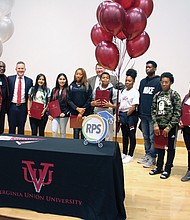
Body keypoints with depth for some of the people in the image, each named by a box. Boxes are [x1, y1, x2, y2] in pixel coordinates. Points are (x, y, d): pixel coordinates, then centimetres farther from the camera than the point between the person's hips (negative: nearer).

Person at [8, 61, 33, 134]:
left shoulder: (29, 81, 4)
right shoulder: (10, 78, 3)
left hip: (23, 107, 0)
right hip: (12, 107, 0)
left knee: (21, 129, 8)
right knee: (11, 129, 5)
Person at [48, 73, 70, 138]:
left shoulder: (68, 90, 0)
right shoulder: (54, 90, 11)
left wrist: (65, 113, -14)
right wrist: (49, 114, 4)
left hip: (64, 114, -2)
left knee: (62, 132, 6)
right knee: (54, 131, -7)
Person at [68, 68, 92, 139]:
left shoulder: (87, 86, 3)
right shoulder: (71, 86, 8)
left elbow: (89, 100, -3)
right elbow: (69, 100, 3)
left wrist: (82, 111, -9)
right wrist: (77, 108, -10)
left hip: (85, 113, -1)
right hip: (74, 112, 2)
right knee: (76, 131, 3)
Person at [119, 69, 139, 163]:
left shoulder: (135, 92, -8)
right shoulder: (123, 91, 11)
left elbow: (133, 107, -13)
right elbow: (119, 104, 12)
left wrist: (126, 115, -10)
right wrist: (118, 115, 2)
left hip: (131, 115, -6)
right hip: (122, 114, 6)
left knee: (131, 135, 1)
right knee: (124, 135, 14)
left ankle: (130, 155, 8)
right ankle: (124, 153, 24)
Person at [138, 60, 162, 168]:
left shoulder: (158, 81, -5)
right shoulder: (143, 81, 15)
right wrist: (139, 112, 13)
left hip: (153, 115, -6)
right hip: (143, 115, 7)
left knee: (152, 137, -2)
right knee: (145, 137, 14)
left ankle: (152, 157, 5)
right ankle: (147, 154, 24)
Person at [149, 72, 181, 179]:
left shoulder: (175, 95, -7)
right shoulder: (157, 95, 6)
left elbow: (177, 113, -10)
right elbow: (154, 111, 7)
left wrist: (169, 127, -14)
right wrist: (155, 124, -5)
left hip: (171, 127, -4)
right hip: (159, 126, 4)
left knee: (171, 148, 7)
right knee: (160, 147, 15)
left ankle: (167, 170, 18)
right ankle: (159, 167, 28)